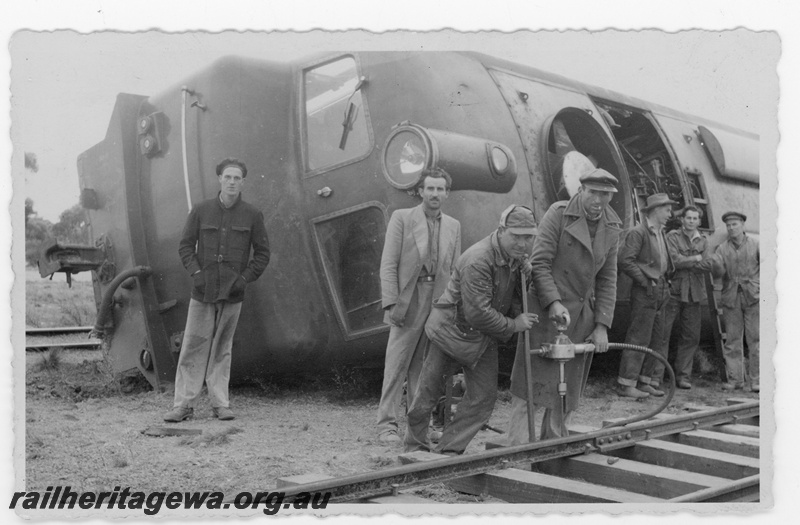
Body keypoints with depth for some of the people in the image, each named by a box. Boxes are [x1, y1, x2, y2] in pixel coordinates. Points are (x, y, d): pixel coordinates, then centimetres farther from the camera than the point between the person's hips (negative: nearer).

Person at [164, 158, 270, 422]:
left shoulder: (252, 215, 2)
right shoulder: (201, 211, 3)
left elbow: (262, 253, 5)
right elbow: (185, 246, 7)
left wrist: (245, 279, -5)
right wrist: (196, 274, -6)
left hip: (232, 294, 0)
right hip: (202, 291, 0)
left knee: (222, 348, 6)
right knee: (192, 347, 1)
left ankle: (220, 403, 14)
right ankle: (183, 404, 7)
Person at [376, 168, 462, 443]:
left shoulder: (453, 226, 13)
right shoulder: (402, 218, 0)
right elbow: (388, 265, -4)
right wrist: (391, 303, -12)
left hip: (440, 304, 4)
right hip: (408, 302, -4)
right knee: (397, 364, -3)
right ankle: (386, 424, 4)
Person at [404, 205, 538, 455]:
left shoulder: (518, 256, -2)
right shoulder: (477, 260, -31)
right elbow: (478, 313, -32)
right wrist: (513, 325, -22)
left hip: (484, 337, 7)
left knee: (484, 396, 0)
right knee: (427, 392, 5)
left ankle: (449, 449, 9)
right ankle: (415, 448, 25)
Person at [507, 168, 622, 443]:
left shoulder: (612, 227, 8)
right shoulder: (558, 214, -8)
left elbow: (607, 280, 9)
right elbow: (539, 263, -10)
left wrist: (602, 325, 2)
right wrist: (554, 302, -21)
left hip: (582, 315, 5)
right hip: (546, 309, -5)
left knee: (568, 387, 9)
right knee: (530, 382, -5)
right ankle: (517, 448, 1)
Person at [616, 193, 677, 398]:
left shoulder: (661, 233, 18)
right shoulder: (638, 232, -10)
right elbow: (625, 260, -19)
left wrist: (664, 283, 14)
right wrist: (645, 281, -15)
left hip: (660, 291, 9)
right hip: (645, 292, -9)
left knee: (656, 340, 10)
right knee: (639, 338, -8)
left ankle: (647, 382, 17)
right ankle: (626, 385, -4)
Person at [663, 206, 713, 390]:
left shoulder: (703, 241, 15)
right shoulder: (672, 236, 2)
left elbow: (708, 266, 1)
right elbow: (674, 260, -13)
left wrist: (685, 263, -10)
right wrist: (695, 259, -4)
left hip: (694, 294, 5)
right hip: (673, 290, -5)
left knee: (691, 336, 6)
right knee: (663, 333, -6)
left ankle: (683, 376, 14)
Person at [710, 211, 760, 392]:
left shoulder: (755, 245, 6)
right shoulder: (722, 248, 9)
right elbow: (718, 273, -3)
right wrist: (715, 264, -25)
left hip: (753, 296, -2)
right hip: (731, 297, 2)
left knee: (755, 338, -3)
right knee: (732, 340, 2)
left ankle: (756, 380, 2)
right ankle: (735, 379, 9)